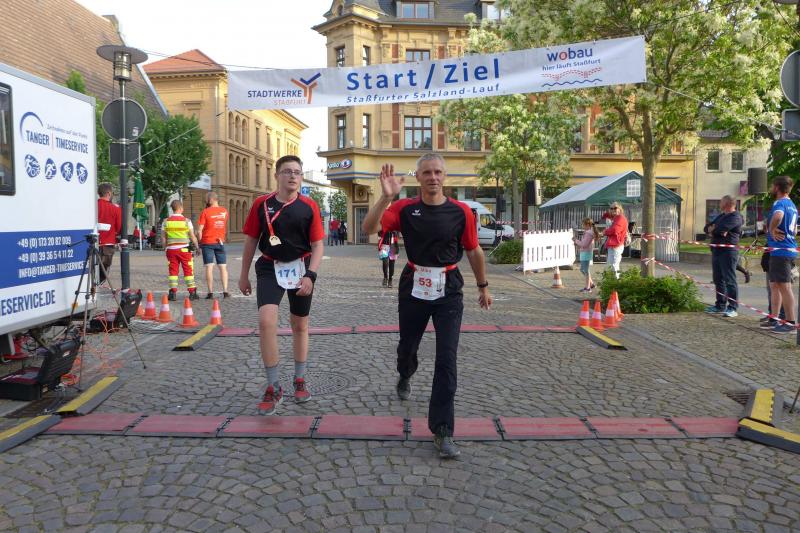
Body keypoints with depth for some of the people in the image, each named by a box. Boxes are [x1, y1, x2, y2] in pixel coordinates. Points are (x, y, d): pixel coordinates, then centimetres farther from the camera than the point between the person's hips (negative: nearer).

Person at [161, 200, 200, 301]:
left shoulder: (166, 221, 2)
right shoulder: (186, 221, -5)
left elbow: (163, 238, 6)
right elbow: (192, 237, -4)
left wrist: (166, 249, 17)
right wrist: (197, 247, 8)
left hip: (171, 249, 2)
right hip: (184, 249, -2)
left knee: (173, 271, 7)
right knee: (188, 271, 4)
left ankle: (173, 293, 4)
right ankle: (192, 293, 6)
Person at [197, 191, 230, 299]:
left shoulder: (205, 212, -8)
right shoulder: (224, 211, 3)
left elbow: (199, 230, -9)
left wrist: (200, 242, 0)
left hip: (207, 242, -3)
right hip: (220, 242, 3)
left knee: (209, 267, -1)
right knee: (223, 267, 6)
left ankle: (210, 292, -3)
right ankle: (225, 291, 0)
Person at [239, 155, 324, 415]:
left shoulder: (309, 206, -3)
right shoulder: (261, 204, -1)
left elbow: (317, 245, -4)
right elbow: (251, 240, 6)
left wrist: (310, 275, -16)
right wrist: (244, 274, 8)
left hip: (300, 269, 1)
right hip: (269, 269, 0)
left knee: (300, 326, 12)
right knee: (266, 321, -18)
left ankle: (300, 381, 32)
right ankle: (273, 387, -4)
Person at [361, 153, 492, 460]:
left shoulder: (461, 212, -5)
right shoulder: (405, 208, -6)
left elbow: (474, 251, 6)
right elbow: (369, 228, -18)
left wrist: (483, 287, 14)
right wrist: (386, 197, -31)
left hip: (448, 291, -1)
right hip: (413, 288, 1)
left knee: (447, 358, -8)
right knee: (407, 345, 20)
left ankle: (442, 431, 0)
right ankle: (405, 377, 59)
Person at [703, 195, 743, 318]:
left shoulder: (735, 217, -9)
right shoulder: (720, 216, 21)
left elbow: (721, 228, -22)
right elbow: (706, 228, 14)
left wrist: (712, 229, -1)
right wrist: (714, 229, -8)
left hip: (728, 251, -9)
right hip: (716, 251, 9)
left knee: (729, 280, -9)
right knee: (718, 279, 13)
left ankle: (733, 308, -7)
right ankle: (720, 305, 21)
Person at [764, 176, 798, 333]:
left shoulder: (779, 203, -12)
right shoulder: (792, 205, 20)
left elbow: (778, 216, -36)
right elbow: (794, 229, 29)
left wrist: (772, 230, -21)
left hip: (780, 251, -10)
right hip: (790, 248, 10)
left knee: (784, 287, -6)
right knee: (774, 285, 16)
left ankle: (791, 322, -3)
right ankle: (774, 320, 22)